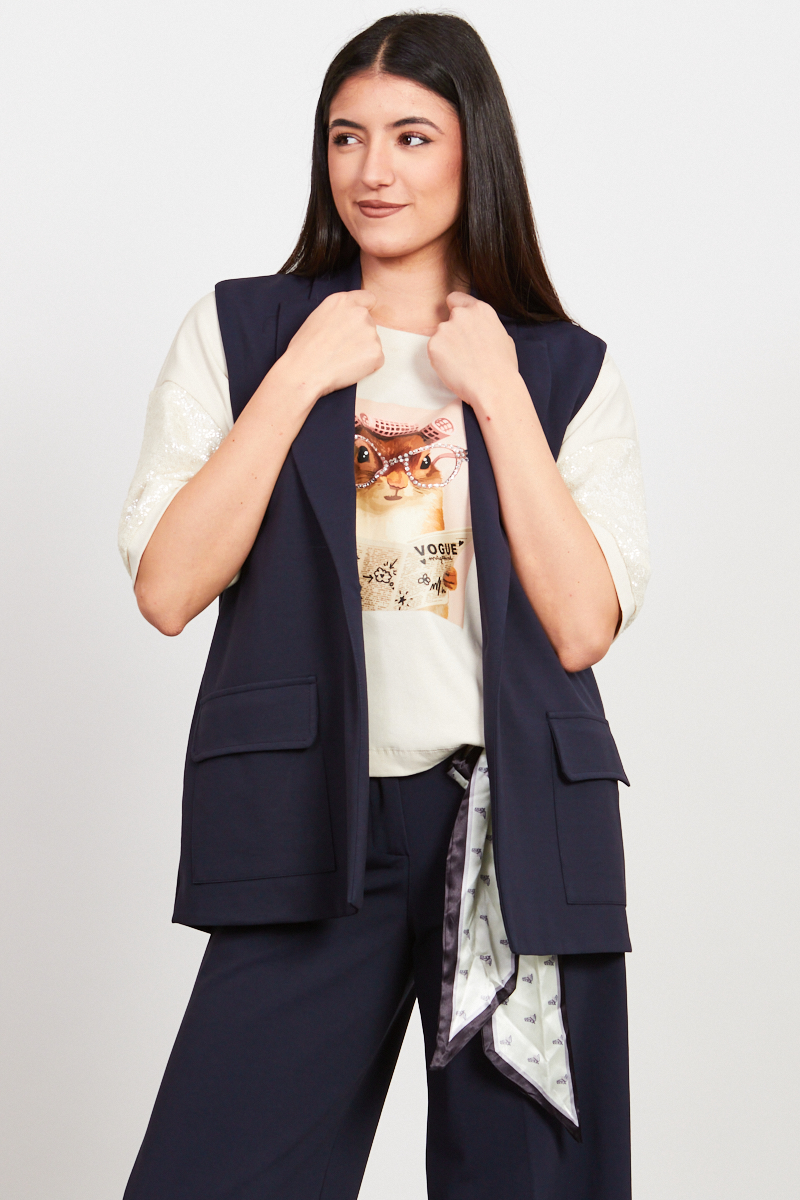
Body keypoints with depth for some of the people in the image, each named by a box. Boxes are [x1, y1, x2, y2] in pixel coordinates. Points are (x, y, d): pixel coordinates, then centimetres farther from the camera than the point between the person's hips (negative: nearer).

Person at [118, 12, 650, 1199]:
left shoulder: (568, 371, 6)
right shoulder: (237, 331, 5)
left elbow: (583, 627, -5)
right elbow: (167, 590, -6)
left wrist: (498, 396, -6)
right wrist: (300, 377, -8)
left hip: (519, 825, 1)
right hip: (312, 831, -1)